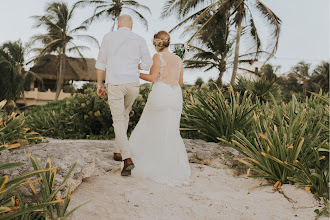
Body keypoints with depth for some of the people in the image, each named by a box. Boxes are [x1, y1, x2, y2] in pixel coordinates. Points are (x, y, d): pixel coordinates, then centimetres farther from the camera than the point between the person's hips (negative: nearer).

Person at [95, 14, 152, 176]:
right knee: (124, 114, 25)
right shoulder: (139, 40, 6)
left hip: (114, 84, -2)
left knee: (118, 121, 0)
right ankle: (118, 151, 29)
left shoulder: (108, 37, 4)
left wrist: (99, 85, 10)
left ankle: (127, 159, -15)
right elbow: (148, 65, 1)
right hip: (133, 84, 3)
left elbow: (101, 63, 3)